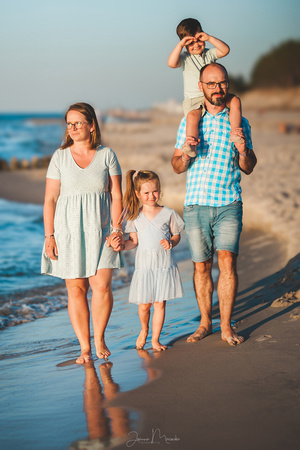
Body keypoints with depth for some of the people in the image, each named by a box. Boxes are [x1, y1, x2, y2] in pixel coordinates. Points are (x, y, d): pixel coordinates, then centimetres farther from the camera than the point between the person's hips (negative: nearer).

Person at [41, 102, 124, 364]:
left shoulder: (107, 155, 4)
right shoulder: (60, 157, 4)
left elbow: (116, 197, 5)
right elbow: (50, 200, 4)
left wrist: (117, 229, -5)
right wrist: (49, 236, -2)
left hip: (99, 231, 0)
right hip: (68, 230, 1)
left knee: (102, 285, -11)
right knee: (76, 289, 0)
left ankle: (99, 338, 11)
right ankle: (84, 347, 8)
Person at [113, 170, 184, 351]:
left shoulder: (168, 213, 1)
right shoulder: (135, 217, 4)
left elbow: (176, 235, 7)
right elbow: (134, 241, 4)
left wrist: (171, 243, -13)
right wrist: (120, 245, -14)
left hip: (164, 265, -1)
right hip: (144, 266, 1)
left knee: (160, 303, 2)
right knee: (144, 305, 3)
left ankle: (155, 339, 14)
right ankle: (144, 330, 33)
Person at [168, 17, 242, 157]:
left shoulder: (210, 53, 13)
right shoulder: (184, 57, 5)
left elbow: (225, 50, -4)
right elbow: (171, 63, -15)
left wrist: (209, 38, -11)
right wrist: (180, 45, -15)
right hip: (193, 99, -4)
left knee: (235, 100, -17)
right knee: (192, 116, -34)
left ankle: (235, 133, -19)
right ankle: (191, 145, -42)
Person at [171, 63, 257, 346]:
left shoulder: (239, 122, 6)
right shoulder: (189, 121, 7)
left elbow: (248, 169, 7)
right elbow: (177, 167, 9)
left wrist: (243, 150, -14)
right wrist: (186, 155, -13)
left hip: (228, 205, -1)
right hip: (195, 204, 1)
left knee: (227, 261, -13)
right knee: (201, 266, 6)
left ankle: (226, 327, -6)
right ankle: (205, 323, 21)